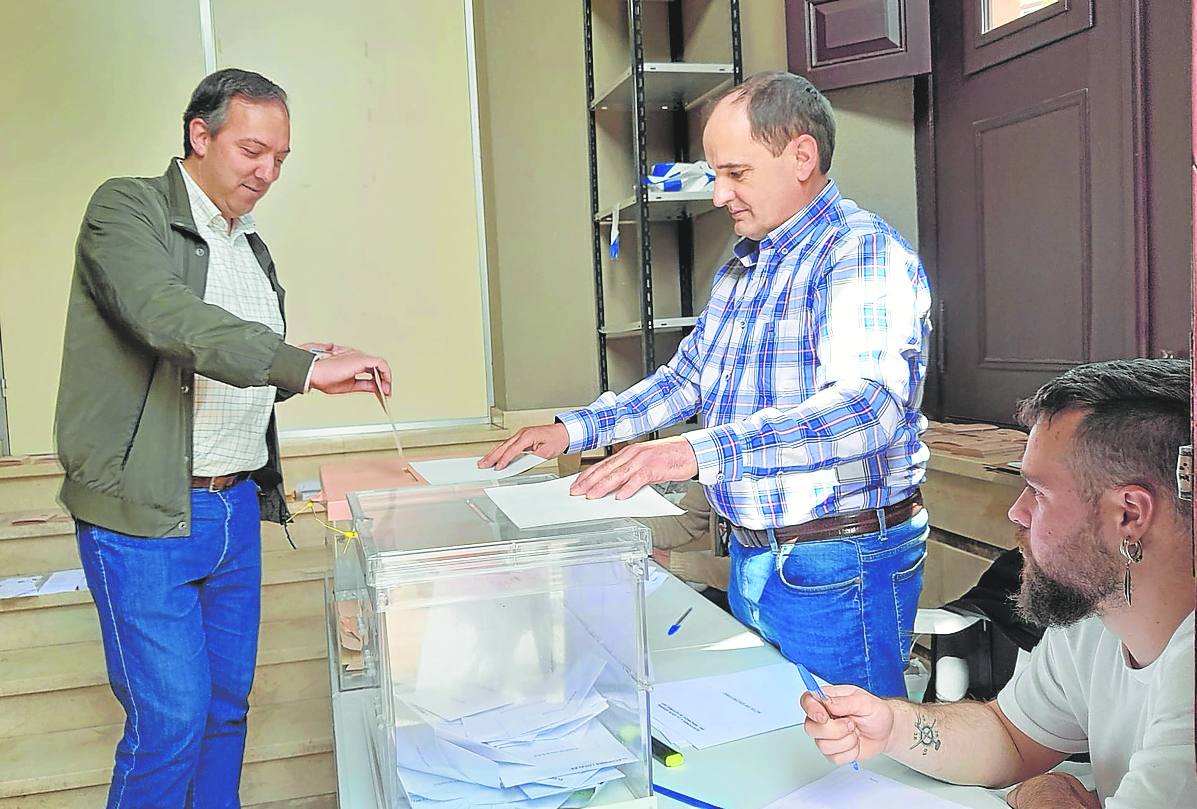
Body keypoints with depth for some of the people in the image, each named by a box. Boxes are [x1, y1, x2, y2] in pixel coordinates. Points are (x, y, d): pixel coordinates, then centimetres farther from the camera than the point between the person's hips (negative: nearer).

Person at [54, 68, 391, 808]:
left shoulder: (251, 246, 15)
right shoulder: (128, 209, -7)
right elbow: (166, 316, -27)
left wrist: (303, 369, 2)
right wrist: (302, 366, -33)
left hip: (237, 507, 7)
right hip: (146, 512, -7)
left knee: (228, 705, 14)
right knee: (171, 719, -4)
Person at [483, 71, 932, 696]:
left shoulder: (863, 252, -16)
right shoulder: (740, 269, 13)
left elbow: (868, 405, -31)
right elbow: (687, 377, 21)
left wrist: (700, 452, -42)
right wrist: (573, 429, 11)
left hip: (839, 567, -8)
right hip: (751, 557, 8)